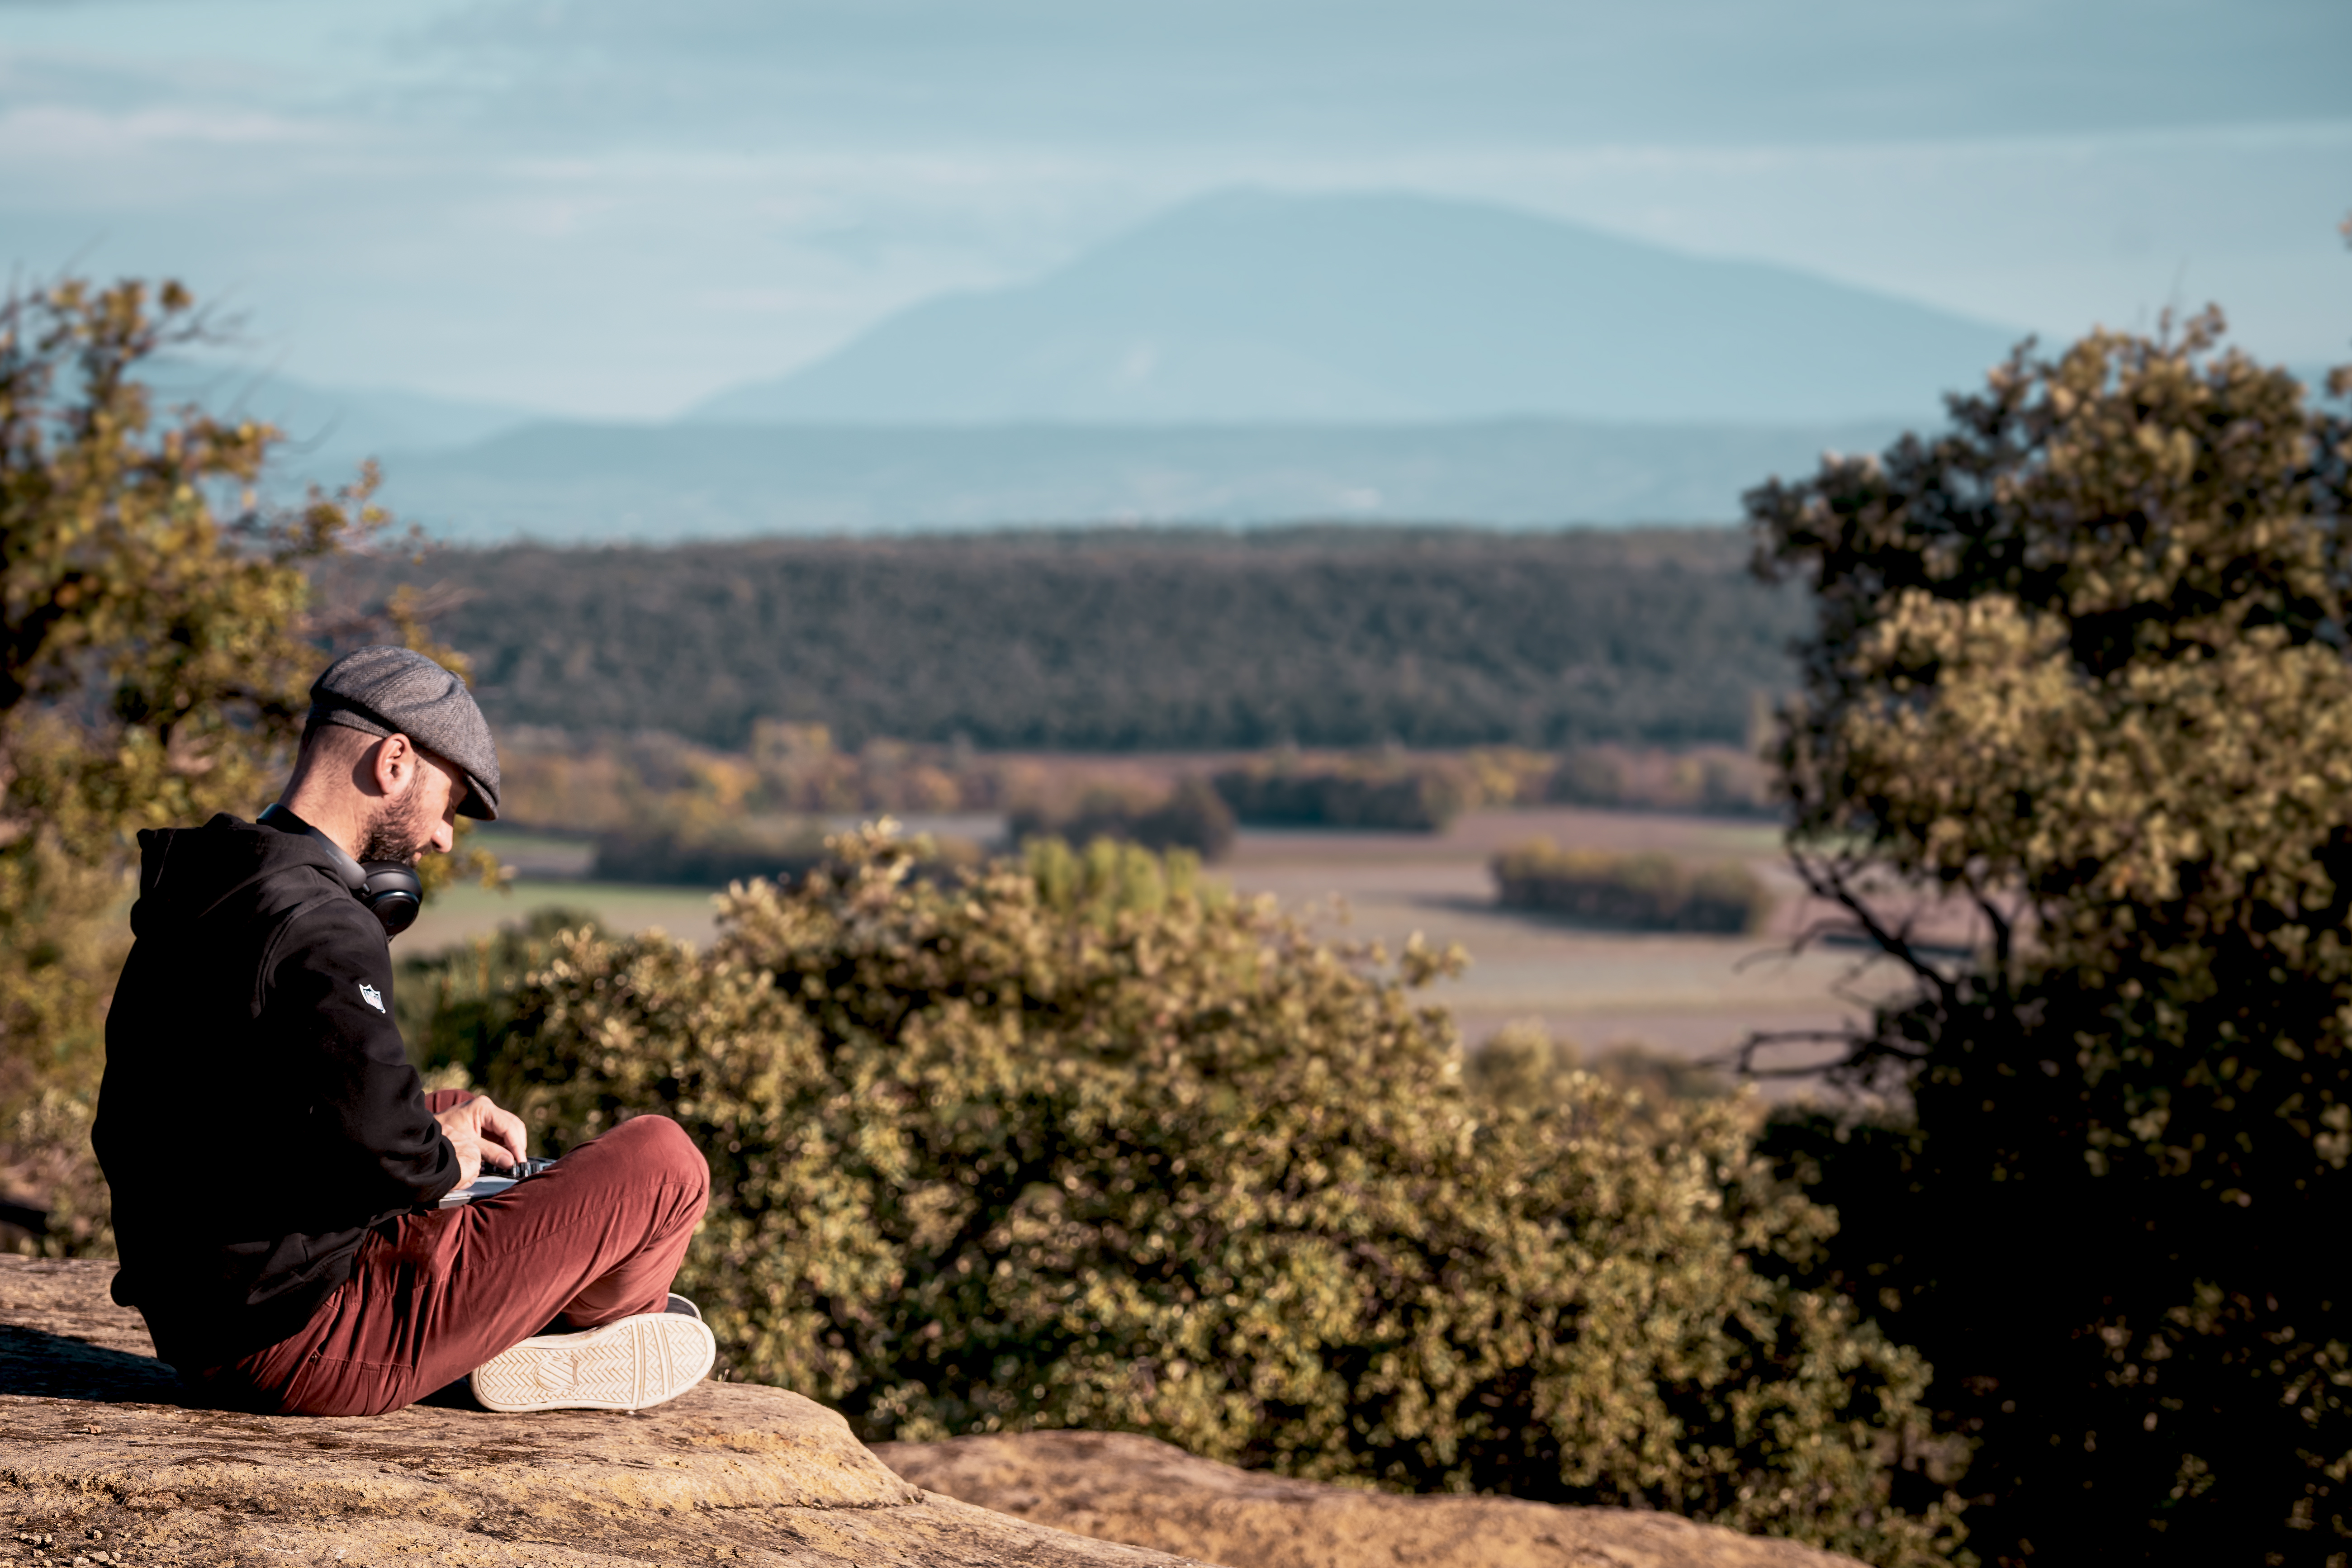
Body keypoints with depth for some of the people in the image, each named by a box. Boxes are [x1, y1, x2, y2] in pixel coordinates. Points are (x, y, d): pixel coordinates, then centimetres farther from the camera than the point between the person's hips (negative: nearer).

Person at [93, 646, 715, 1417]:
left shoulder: (192, 905, 10)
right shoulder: (322, 934, -21)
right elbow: (379, 1149, -31)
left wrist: (439, 1115, 14)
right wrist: (444, 1158, -9)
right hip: (311, 1354, -10)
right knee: (663, 1161, -3)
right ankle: (562, 1344, 21)